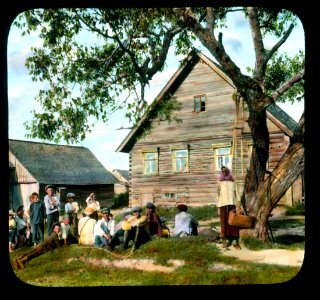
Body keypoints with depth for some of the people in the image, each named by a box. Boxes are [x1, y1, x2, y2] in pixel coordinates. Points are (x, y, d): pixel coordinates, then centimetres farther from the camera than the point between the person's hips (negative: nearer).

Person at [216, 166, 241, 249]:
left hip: (232, 204, 1)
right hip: (223, 205, -1)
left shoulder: (232, 182, 11)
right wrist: (218, 208, 1)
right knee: (224, 222, -1)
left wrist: (237, 206, 2)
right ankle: (225, 241, 5)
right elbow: (218, 195, 6)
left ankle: (235, 241, 0)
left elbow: (235, 194, 10)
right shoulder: (220, 183, 7)